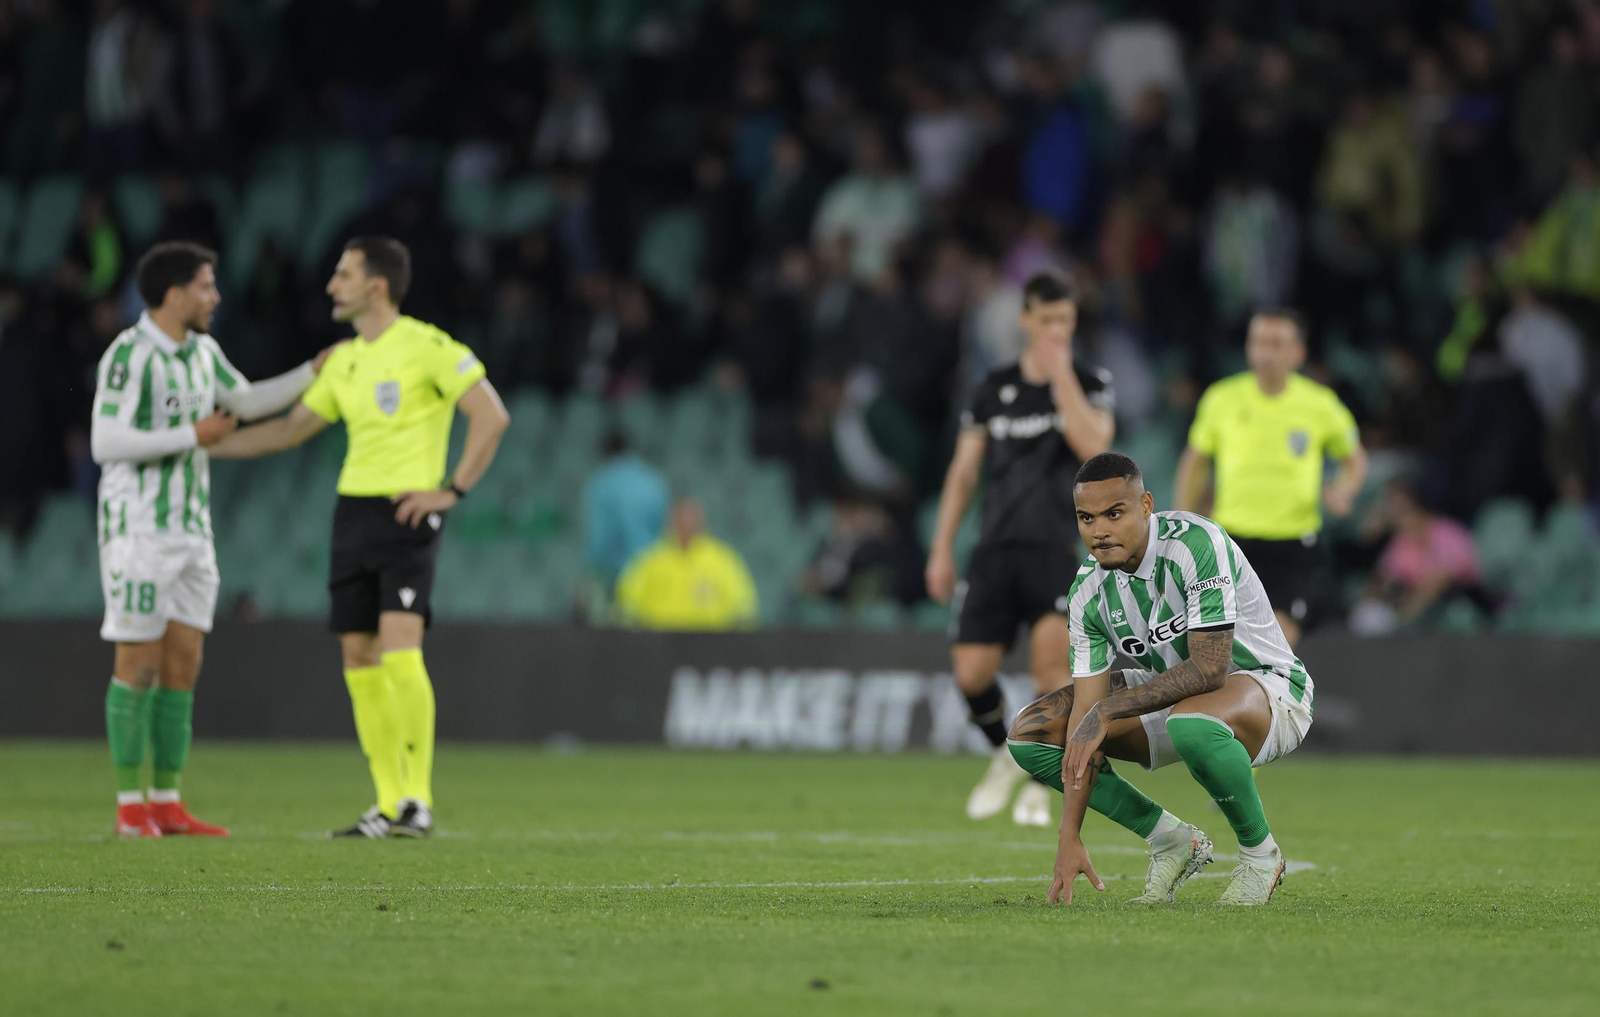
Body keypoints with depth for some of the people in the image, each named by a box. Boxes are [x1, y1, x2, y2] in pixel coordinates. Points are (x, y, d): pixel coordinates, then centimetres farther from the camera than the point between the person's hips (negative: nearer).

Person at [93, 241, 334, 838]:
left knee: (183, 665, 6)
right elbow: (106, 443, -22)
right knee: (139, 664, -5)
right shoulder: (128, 355, -15)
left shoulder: (202, 350, 10)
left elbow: (247, 402, 27)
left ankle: (167, 804, 10)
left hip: (190, 531, 8)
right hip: (138, 530, -8)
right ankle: (130, 806, 1)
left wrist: (315, 372, 17)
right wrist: (193, 437, -19)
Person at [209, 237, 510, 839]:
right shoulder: (344, 361, 14)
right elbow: (290, 429, 23)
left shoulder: (426, 347, -8)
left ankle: (419, 800, -13)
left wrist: (453, 490, -14)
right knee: (358, 658, 4)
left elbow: (492, 416, -11)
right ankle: (390, 805, 8)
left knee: (399, 652, -18)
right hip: (353, 511, 8)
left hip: (407, 513, -8)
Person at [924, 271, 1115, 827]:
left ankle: (1040, 781, -7)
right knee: (971, 673, -7)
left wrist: (1061, 372, -14)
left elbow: (1093, 444, -16)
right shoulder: (994, 390, 11)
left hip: (1059, 546, -3)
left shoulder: (1090, 384, 4)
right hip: (996, 549, 3)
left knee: (1051, 652, -23)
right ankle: (1006, 756, 24)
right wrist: (942, 549, 9)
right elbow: (964, 472, 14)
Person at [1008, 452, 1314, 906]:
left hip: (1270, 685, -7)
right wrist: (1069, 837, -18)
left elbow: (1209, 667, -33)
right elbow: (1087, 712, -11)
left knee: (1192, 721, -42)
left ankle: (1260, 853, -14)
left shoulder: (1196, 544, -27)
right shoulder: (1089, 592, -9)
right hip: (1174, 692, 7)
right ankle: (1172, 840, 3)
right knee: (1030, 733, -6)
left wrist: (1107, 710, -32)